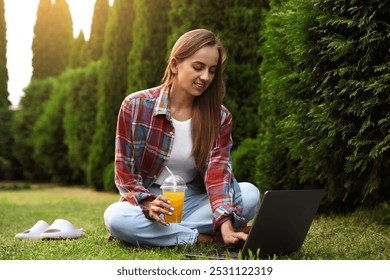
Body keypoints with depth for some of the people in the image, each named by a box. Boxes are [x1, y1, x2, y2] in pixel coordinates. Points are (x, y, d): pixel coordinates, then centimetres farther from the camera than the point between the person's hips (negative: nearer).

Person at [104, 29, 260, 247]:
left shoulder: (219, 116, -3)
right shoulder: (136, 106, -9)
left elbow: (219, 172, -16)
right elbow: (125, 173, -7)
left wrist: (226, 226, -34)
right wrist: (149, 205, -28)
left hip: (194, 202, 2)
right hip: (148, 202, -2)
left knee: (250, 194, -23)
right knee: (116, 217, -35)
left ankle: (153, 232, -22)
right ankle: (206, 239, -22)